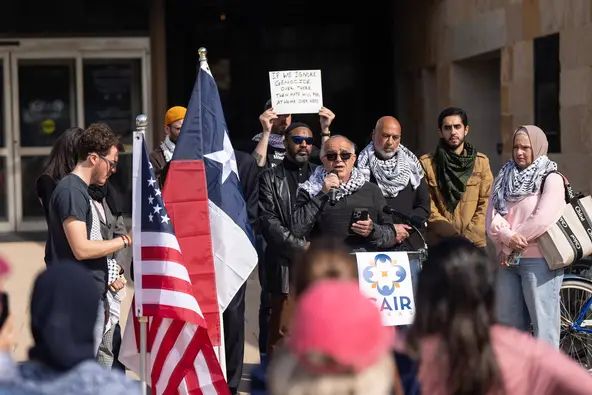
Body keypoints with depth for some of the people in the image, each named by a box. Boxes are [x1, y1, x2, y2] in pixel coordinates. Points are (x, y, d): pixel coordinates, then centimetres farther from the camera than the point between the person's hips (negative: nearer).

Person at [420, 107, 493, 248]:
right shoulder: (426, 163, 3)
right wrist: (452, 235, -13)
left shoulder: (481, 162, 9)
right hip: (438, 243, -1)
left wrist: (468, 236, -10)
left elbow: (486, 204, 3)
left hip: (474, 243, 1)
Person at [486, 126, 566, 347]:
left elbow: (542, 220, -14)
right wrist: (508, 237, -16)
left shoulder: (551, 179, -3)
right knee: (507, 321, 11)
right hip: (508, 261, 6)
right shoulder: (505, 179, 15)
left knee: (542, 321, -6)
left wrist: (509, 247, -8)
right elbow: (492, 217, 5)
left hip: (539, 260, -6)